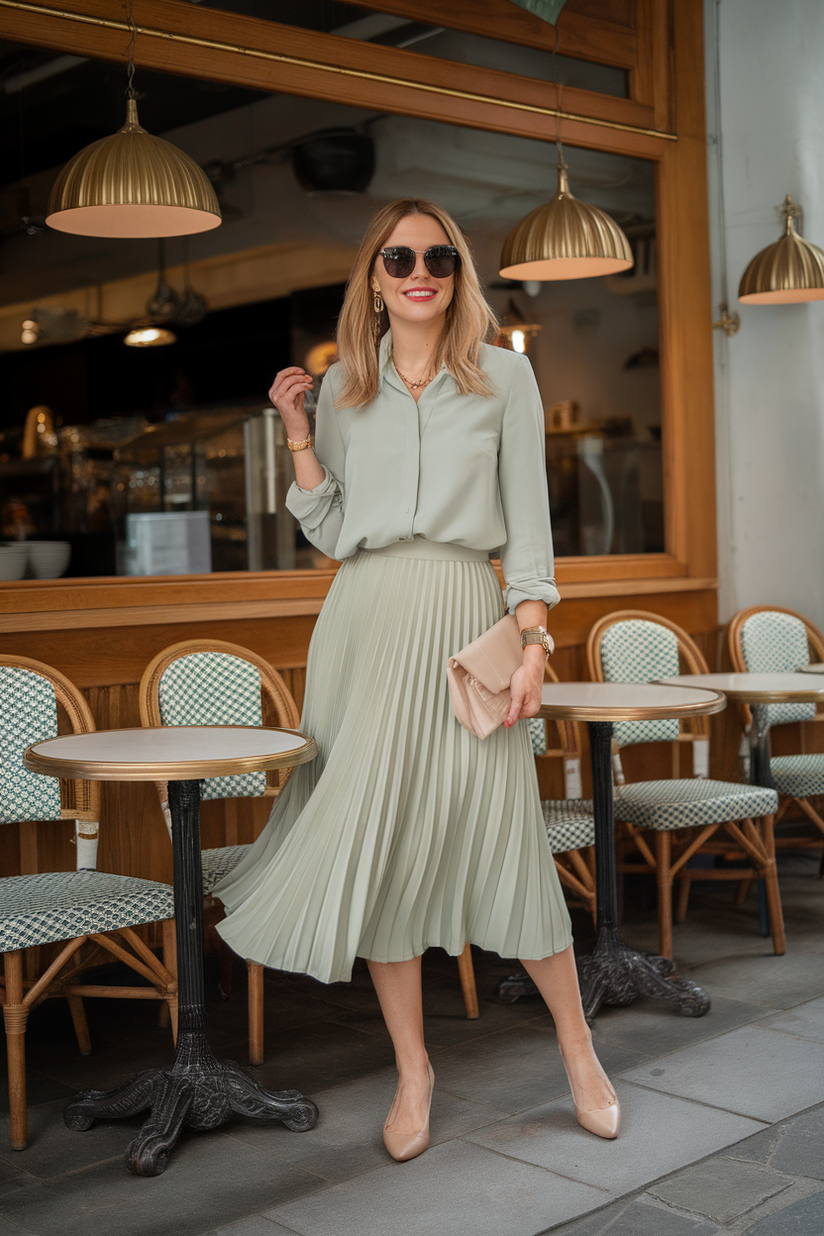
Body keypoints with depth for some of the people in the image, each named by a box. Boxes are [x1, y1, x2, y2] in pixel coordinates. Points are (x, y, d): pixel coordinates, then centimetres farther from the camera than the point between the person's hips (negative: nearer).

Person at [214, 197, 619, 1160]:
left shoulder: (503, 376, 8)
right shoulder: (343, 386, 13)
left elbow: (527, 518, 3)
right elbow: (331, 533, 12)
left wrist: (530, 638, -7)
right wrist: (297, 434, 3)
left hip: (462, 611, -2)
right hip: (365, 619, 3)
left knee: (501, 832, -5)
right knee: (376, 836, 2)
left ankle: (577, 1046, 15)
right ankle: (412, 1069, 15)